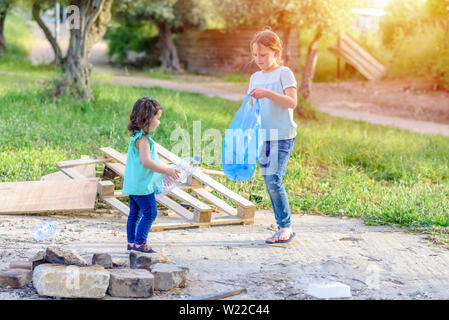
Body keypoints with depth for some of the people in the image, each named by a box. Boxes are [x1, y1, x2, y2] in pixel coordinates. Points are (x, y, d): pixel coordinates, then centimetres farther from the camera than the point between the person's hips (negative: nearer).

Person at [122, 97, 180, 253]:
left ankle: (131, 243, 18)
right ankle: (139, 242, 0)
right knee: (150, 213, -3)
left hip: (133, 184, 10)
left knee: (135, 213, 13)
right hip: (142, 185, -10)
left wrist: (165, 170, 20)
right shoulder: (143, 139, -19)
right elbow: (146, 161, -26)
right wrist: (166, 170, -20)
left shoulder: (137, 136, 14)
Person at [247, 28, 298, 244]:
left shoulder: (284, 73, -4)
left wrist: (268, 94, -24)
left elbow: (292, 102, -15)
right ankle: (282, 227, 13)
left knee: (274, 180, -15)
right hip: (263, 136, 7)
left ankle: (286, 227, -4)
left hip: (282, 136, -7)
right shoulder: (255, 77, 15)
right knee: (269, 183, 5)